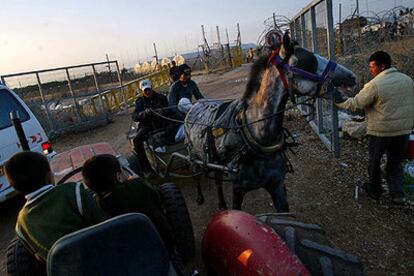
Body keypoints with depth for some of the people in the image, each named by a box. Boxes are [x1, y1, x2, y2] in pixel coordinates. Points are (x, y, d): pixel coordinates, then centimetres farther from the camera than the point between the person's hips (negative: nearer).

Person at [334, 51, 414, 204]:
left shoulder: (374, 84, -17)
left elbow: (355, 104, -14)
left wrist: (338, 99, -2)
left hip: (381, 131, -5)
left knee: (374, 161, 14)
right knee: (395, 162, 18)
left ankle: (375, 190, 28)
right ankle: (397, 193, 13)